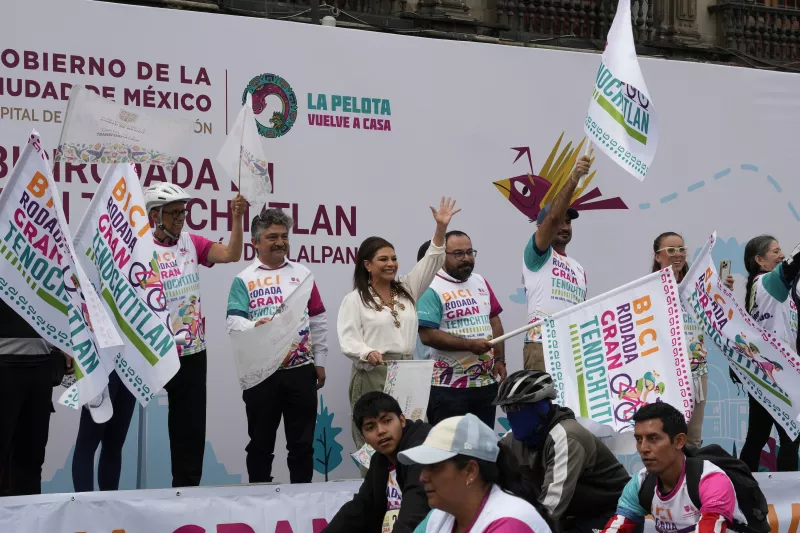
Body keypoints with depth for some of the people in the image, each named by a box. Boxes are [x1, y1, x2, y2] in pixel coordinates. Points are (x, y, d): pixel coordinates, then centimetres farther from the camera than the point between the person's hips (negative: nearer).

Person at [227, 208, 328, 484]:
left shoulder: (302, 274, 9)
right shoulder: (244, 280, 1)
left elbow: (318, 320, 12)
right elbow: (233, 321, -10)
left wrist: (319, 362, 9)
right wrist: (254, 326, -32)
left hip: (301, 370, 2)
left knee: (302, 442, 7)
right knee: (261, 442, 7)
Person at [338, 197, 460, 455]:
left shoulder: (406, 290, 16)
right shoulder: (354, 300, 2)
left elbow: (430, 262, 8)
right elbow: (347, 339, -6)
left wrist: (441, 228, -5)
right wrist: (368, 353, -27)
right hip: (372, 375, -5)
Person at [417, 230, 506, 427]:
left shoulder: (481, 283, 13)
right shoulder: (432, 289, -11)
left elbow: (495, 322, 16)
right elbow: (427, 335, -18)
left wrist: (499, 360, 5)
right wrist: (469, 345, -18)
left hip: (486, 383, 7)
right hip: (449, 387, -7)